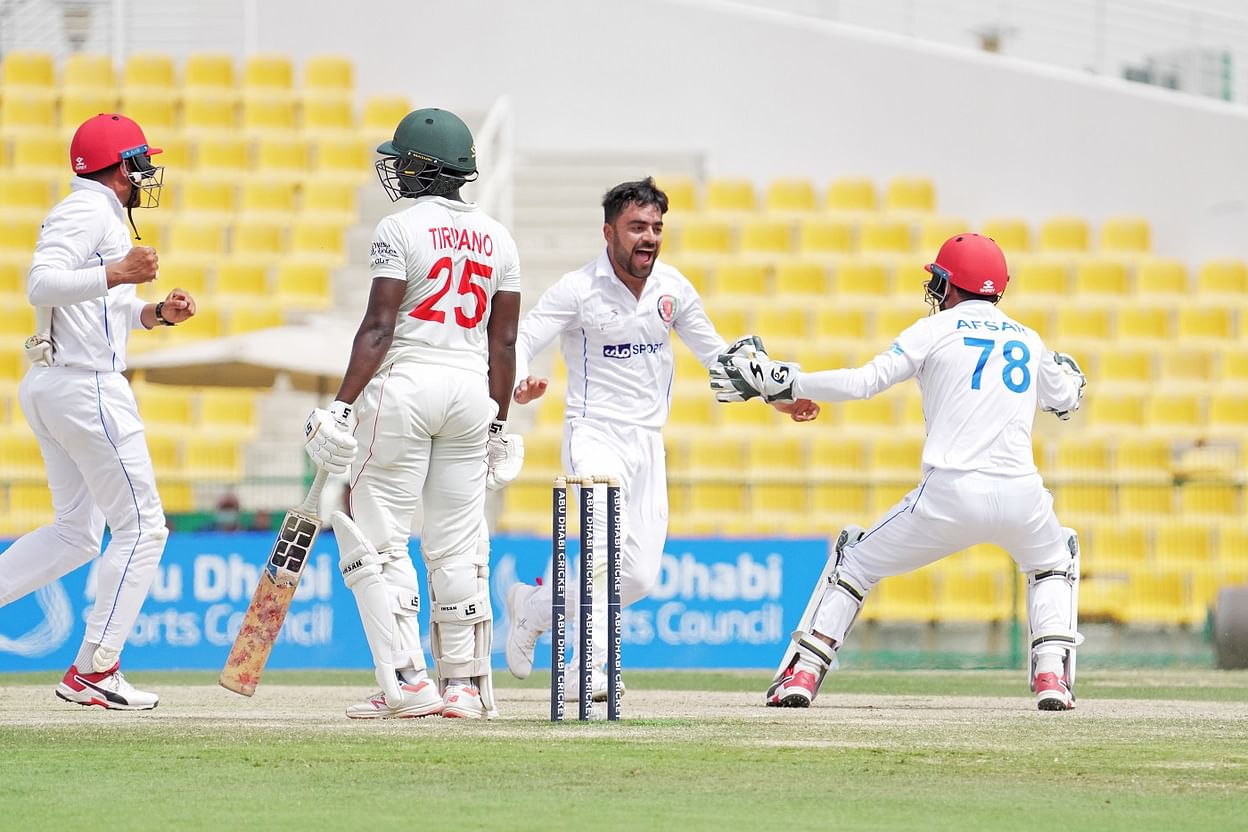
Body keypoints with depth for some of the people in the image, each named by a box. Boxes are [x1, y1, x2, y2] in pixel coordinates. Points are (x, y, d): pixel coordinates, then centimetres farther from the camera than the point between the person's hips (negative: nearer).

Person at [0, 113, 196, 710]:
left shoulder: (97, 214, 21)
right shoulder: (89, 211, -11)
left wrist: (156, 313, 12)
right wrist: (117, 274, -31)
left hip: (48, 388, 11)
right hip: (85, 386, -11)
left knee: (75, 533, 15)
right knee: (141, 526, -5)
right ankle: (93, 670, -5)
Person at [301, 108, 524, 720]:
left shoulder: (402, 229, -7)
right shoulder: (497, 238, 10)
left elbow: (378, 329, -13)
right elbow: (504, 342, 10)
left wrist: (342, 407, -14)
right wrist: (497, 425, 16)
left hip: (405, 383, -6)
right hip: (473, 389, 6)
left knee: (374, 533, -1)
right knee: (458, 544, 10)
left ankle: (408, 681, -9)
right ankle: (466, 684, 10)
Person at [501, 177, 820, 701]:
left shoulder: (673, 288, 4)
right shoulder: (578, 289, -11)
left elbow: (714, 352, 16)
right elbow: (519, 341, -17)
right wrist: (519, 386, -39)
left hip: (648, 442, 6)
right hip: (595, 436, -6)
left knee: (639, 578, 2)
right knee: (608, 544, -27)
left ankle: (532, 607, 24)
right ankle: (587, 671, -22)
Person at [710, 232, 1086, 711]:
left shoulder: (936, 329, 8)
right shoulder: (1027, 339, 20)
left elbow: (865, 382, -3)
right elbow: (1066, 401, 35)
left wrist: (779, 381, 2)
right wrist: (1066, 371, 58)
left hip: (950, 495, -3)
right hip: (1022, 496, 3)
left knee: (856, 560, 18)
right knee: (1054, 562, 33)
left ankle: (802, 673, 8)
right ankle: (1052, 674, 12)